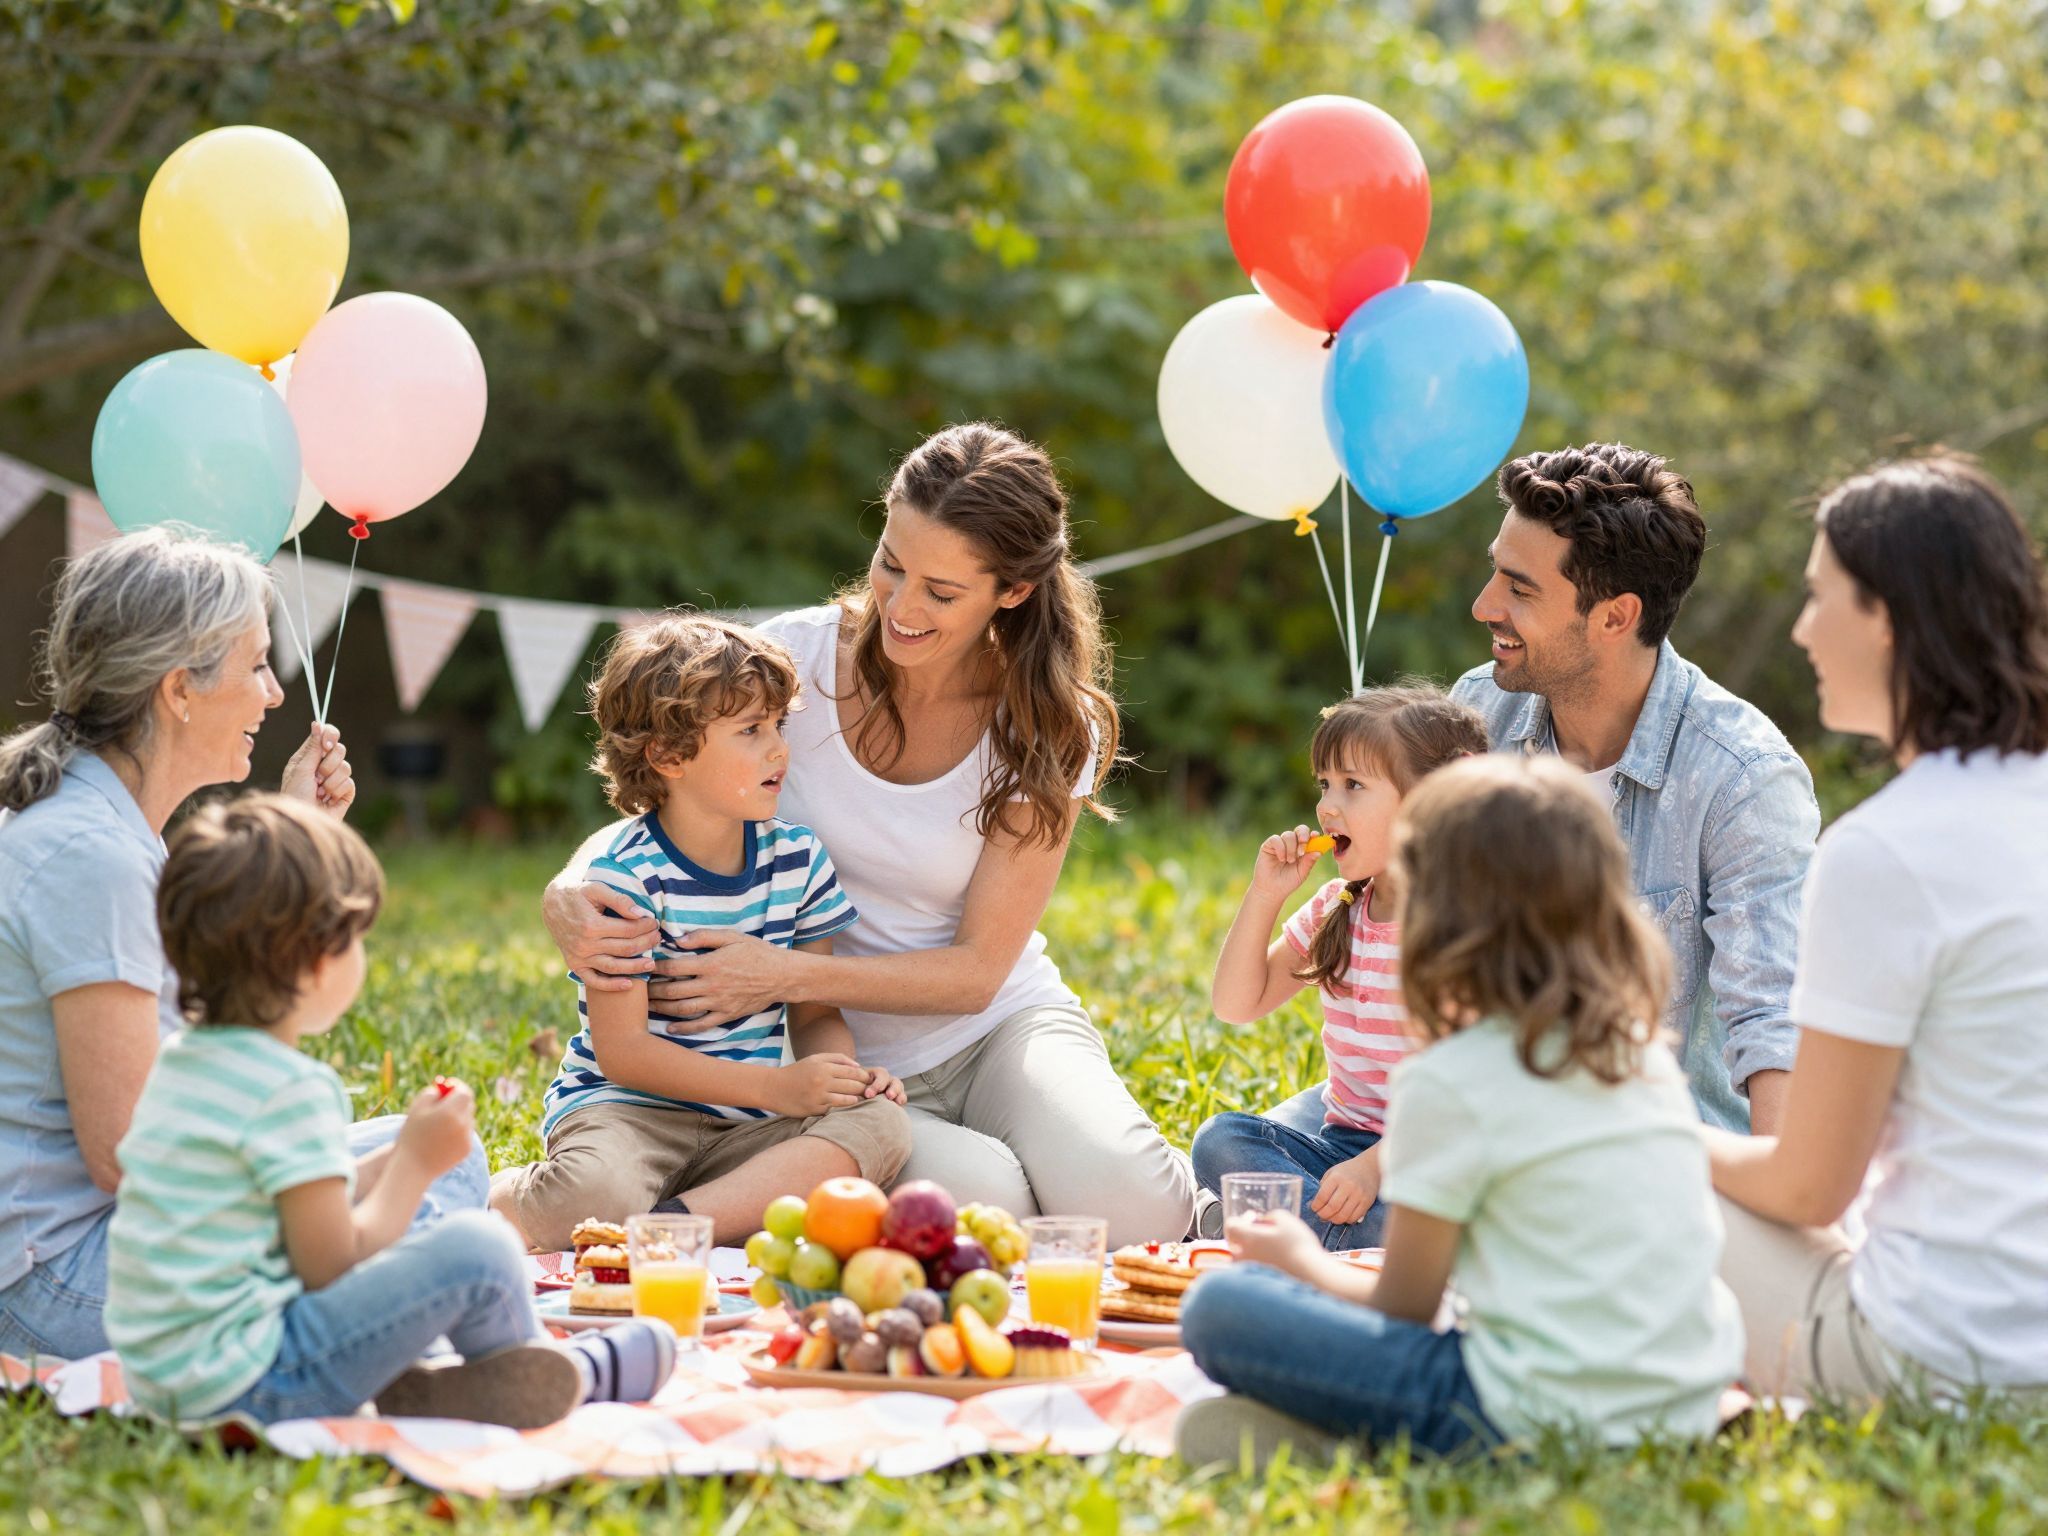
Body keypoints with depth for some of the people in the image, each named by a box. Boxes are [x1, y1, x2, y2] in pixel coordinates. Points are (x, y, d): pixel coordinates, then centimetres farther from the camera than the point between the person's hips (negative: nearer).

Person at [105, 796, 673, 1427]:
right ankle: (572, 1375, 16)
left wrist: (398, 1161, 14)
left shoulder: (181, 1060, 12)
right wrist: (416, 1165, -2)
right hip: (248, 1384, -10)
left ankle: (396, 1386, 10)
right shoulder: (293, 1090, -16)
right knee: (476, 1248, -11)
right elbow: (333, 1269, -14)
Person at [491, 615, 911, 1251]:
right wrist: (775, 1087, -21)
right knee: (596, 1194, -39)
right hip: (626, 1109, -6)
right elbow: (621, 1049, -16)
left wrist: (846, 1072, -11)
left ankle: (675, 1224, -30)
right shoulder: (628, 875, -12)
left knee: (880, 1123, -23)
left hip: (744, 1126, 6)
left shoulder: (798, 859, 6)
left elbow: (815, 1013, 14)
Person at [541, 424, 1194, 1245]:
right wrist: (569, 892, -26)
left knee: (1128, 1205, -29)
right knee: (982, 1204, -31)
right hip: (842, 1061, 0)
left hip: (997, 1024, 0)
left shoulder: (1052, 731, -8)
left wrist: (785, 975, -24)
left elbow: (977, 969, -11)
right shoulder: (798, 658, -9)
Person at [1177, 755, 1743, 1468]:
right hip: (1691, 1402, 7)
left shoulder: (1451, 1081, -9)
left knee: (1219, 1307, -1)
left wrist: (1304, 1262, 20)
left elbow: (1402, 1309, -1)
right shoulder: (1645, 1053, 11)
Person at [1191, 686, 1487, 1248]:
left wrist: (1375, 1165, -27)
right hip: (1342, 1142, 7)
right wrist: (1264, 895, 1)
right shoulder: (1335, 911, 9)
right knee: (1219, 1139, -18)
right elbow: (1236, 1004, 12)